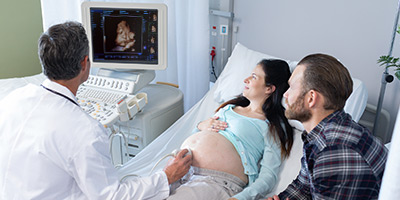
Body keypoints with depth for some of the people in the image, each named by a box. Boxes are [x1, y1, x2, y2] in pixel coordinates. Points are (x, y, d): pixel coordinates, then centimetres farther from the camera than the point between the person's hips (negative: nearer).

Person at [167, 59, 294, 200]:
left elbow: (269, 176, -7)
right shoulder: (230, 106, 23)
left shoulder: (273, 126, 3)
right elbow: (197, 137, 29)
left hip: (216, 181, -6)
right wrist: (201, 126, 5)